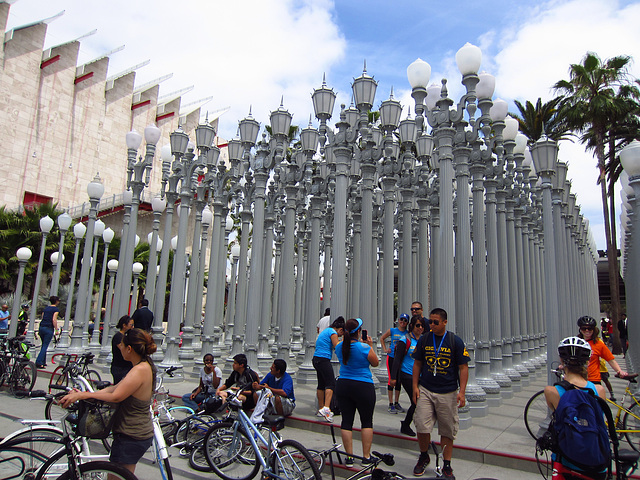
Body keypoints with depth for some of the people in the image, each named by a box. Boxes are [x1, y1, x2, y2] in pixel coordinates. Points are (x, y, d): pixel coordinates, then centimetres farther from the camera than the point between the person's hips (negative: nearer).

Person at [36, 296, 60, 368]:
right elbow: (54, 320, -15)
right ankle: (39, 362, -12)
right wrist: (56, 329, -10)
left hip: (41, 327, 7)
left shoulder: (46, 308, 16)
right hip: (48, 329, -7)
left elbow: (42, 318, 17)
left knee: (44, 345, 17)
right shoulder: (56, 309, -5)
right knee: (45, 346, -4)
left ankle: (43, 362, 22)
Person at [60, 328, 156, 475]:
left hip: (130, 438, -10)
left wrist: (82, 395, -21)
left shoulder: (140, 370, -25)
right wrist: (84, 394, 4)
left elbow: (115, 396, -29)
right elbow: (116, 388, 8)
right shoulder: (146, 366, 6)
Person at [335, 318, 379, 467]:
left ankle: (349, 457, 15)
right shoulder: (364, 347, -17)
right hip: (363, 387, -4)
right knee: (367, 421, 12)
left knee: (346, 421, 9)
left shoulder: (339, 346, -2)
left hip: (343, 385, 4)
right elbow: (375, 363, -1)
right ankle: (366, 457, 17)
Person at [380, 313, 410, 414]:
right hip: (391, 357, -2)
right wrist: (385, 349, 4)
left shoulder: (408, 333, 1)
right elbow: (382, 338, 11)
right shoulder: (392, 330, -2)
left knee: (399, 380, 11)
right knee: (391, 379, -3)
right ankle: (391, 404, 5)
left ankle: (397, 403, 24)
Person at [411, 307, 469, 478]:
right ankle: (424, 456, 21)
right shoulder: (424, 339, 3)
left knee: (447, 431, 7)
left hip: (448, 393, -1)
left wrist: (461, 392, -9)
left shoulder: (455, 341, -4)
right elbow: (417, 364, 10)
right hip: (425, 390, 2)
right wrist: (415, 386, 3)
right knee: (422, 427, -4)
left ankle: (447, 465, 22)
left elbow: (463, 367, -2)